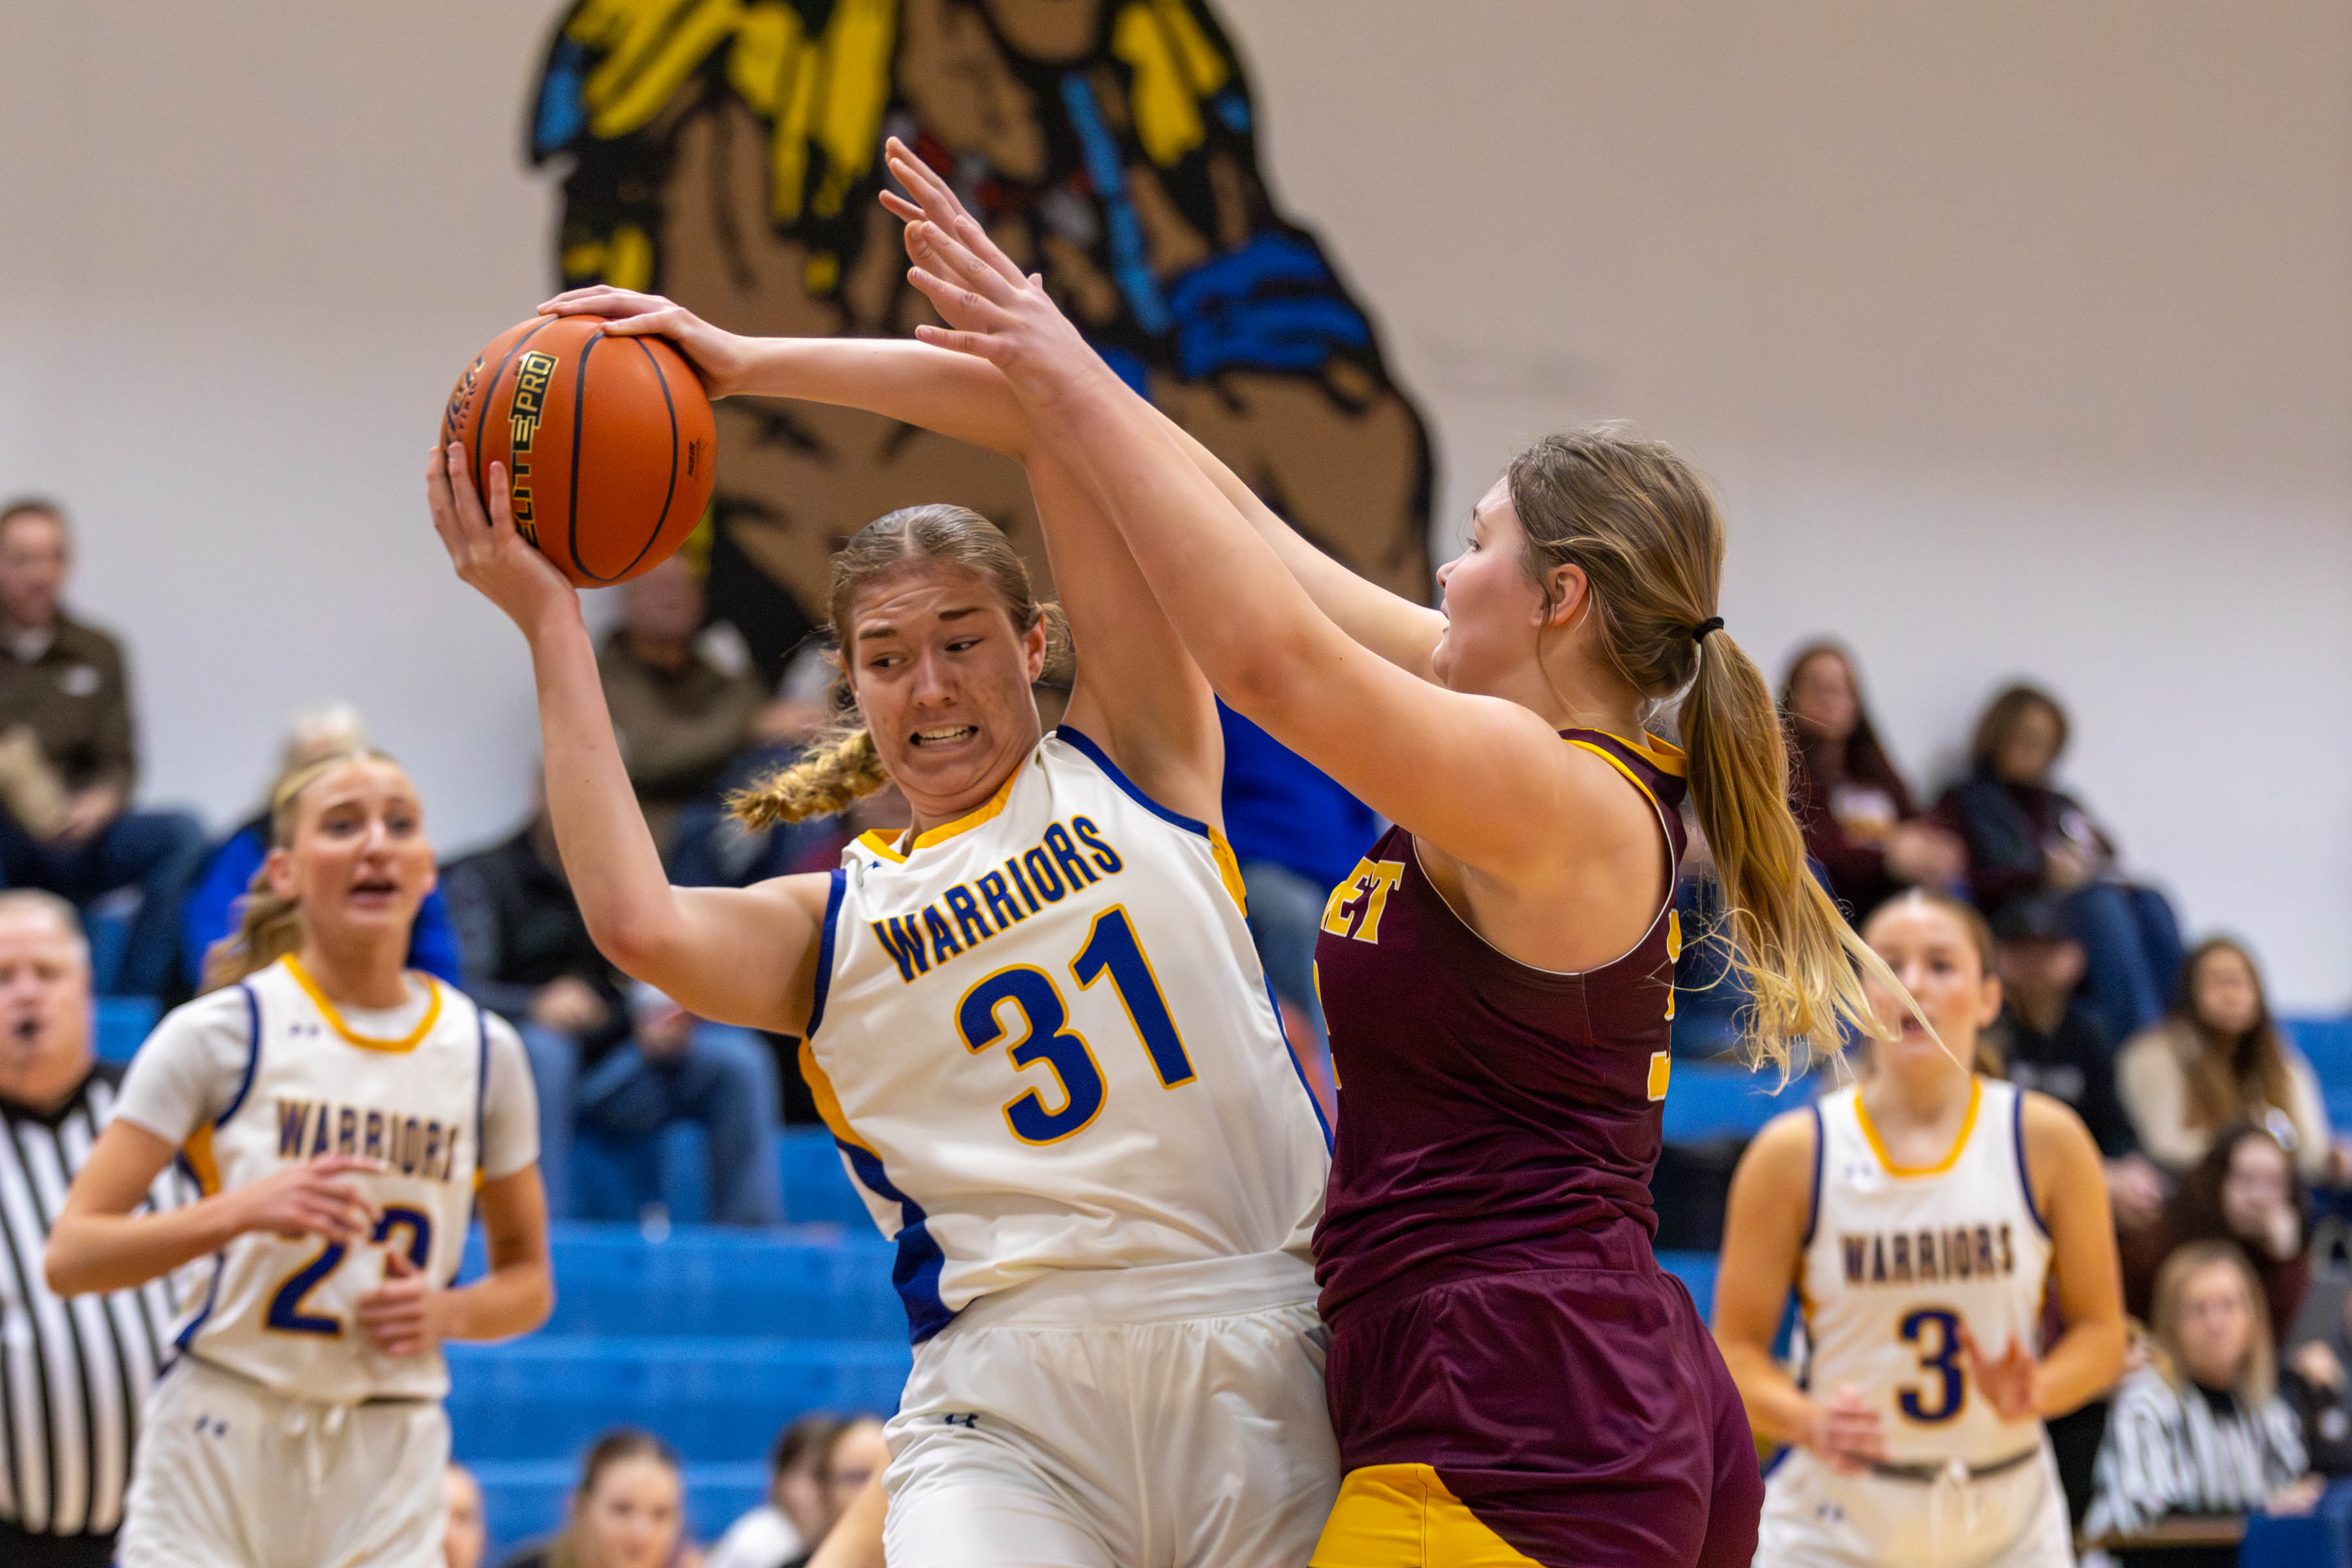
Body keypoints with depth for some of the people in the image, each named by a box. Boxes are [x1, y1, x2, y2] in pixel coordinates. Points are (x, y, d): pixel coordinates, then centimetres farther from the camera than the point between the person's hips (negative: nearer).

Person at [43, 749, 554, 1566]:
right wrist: (241, 1210, -24)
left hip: (389, 1460, 3)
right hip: (219, 1447, -3)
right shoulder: (220, 1032, -4)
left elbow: (528, 1283, 16)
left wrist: (446, 1311, -6)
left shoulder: (483, 1050, 6)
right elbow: (71, 1254, -9)